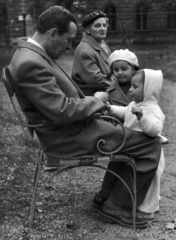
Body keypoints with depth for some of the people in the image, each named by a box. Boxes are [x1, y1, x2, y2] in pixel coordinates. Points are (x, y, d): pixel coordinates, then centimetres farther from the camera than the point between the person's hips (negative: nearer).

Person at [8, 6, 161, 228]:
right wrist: (95, 102, -11)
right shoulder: (31, 63, -26)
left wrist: (91, 102, 5)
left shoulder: (31, 53, 7)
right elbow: (62, 111, -27)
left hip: (68, 127, 11)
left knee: (127, 133, 23)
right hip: (67, 137, -11)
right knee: (150, 143, -7)